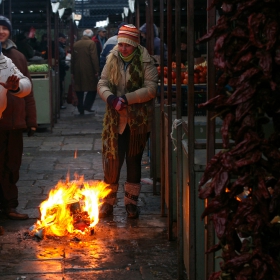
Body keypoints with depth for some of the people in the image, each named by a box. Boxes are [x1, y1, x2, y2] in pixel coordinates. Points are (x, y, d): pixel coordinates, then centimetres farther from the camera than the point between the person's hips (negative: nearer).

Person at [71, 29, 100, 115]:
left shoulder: (75, 44, 9)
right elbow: (94, 58, -13)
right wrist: (96, 70, -9)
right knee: (92, 89, 6)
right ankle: (87, 105, -7)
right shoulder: (91, 43, -7)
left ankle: (81, 109, 10)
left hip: (78, 72, 5)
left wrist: (73, 72, 16)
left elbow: (72, 59, 11)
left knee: (79, 90, 9)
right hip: (89, 71, -5)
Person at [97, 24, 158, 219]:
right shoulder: (113, 60, 4)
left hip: (138, 121, -2)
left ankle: (131, 202, 23)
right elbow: (102, 84, 2)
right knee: (111, 161, 2)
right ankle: (108, 202, 17)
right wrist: (110, 97, -20)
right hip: (115, 120, 3)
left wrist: (127, 98, -26)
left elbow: (151, 89, -17)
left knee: (134, 161, 9)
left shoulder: (146, 63, -8)